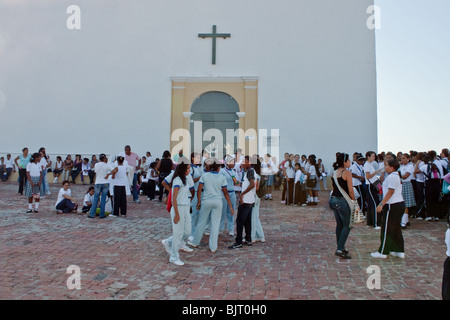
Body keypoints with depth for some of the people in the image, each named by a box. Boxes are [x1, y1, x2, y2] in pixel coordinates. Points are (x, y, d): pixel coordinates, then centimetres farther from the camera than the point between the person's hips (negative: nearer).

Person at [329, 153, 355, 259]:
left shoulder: (334, 172, 11)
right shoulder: (347, 172, -12)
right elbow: (350, 191, -11)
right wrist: (354, 200, 2)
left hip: (333, 199, 8)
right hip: (342, 201, -7)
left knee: (339, 224, 18)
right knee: (346, 225, 2)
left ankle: (340, 247, 25)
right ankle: (340, 249, -4)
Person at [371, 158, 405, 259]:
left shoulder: (392, 177, -16)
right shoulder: (397, 176, 16)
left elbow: (390, 192, -21)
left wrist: (381, 204, -22)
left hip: (392, 205, -10)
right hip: (400, 204, 10)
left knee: (387, 229, -2)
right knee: (396, 228, 16)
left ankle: (382, 252, 5)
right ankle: (399, 251, 21)